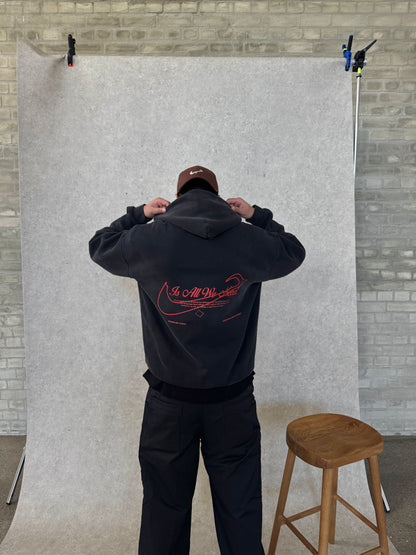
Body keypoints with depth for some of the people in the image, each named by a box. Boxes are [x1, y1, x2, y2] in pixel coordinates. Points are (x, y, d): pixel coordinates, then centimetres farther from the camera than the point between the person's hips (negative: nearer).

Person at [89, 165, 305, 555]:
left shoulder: (149, 239, -9)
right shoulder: (250, 240, -7)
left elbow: (100, 247, 11)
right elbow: (294, 252, 14)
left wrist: (138, 214, 18)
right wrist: (257, 216, 19)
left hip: (170, 400, 0)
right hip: (234, 400, 1)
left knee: (165, 505, 19)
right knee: (240, 508, 17)